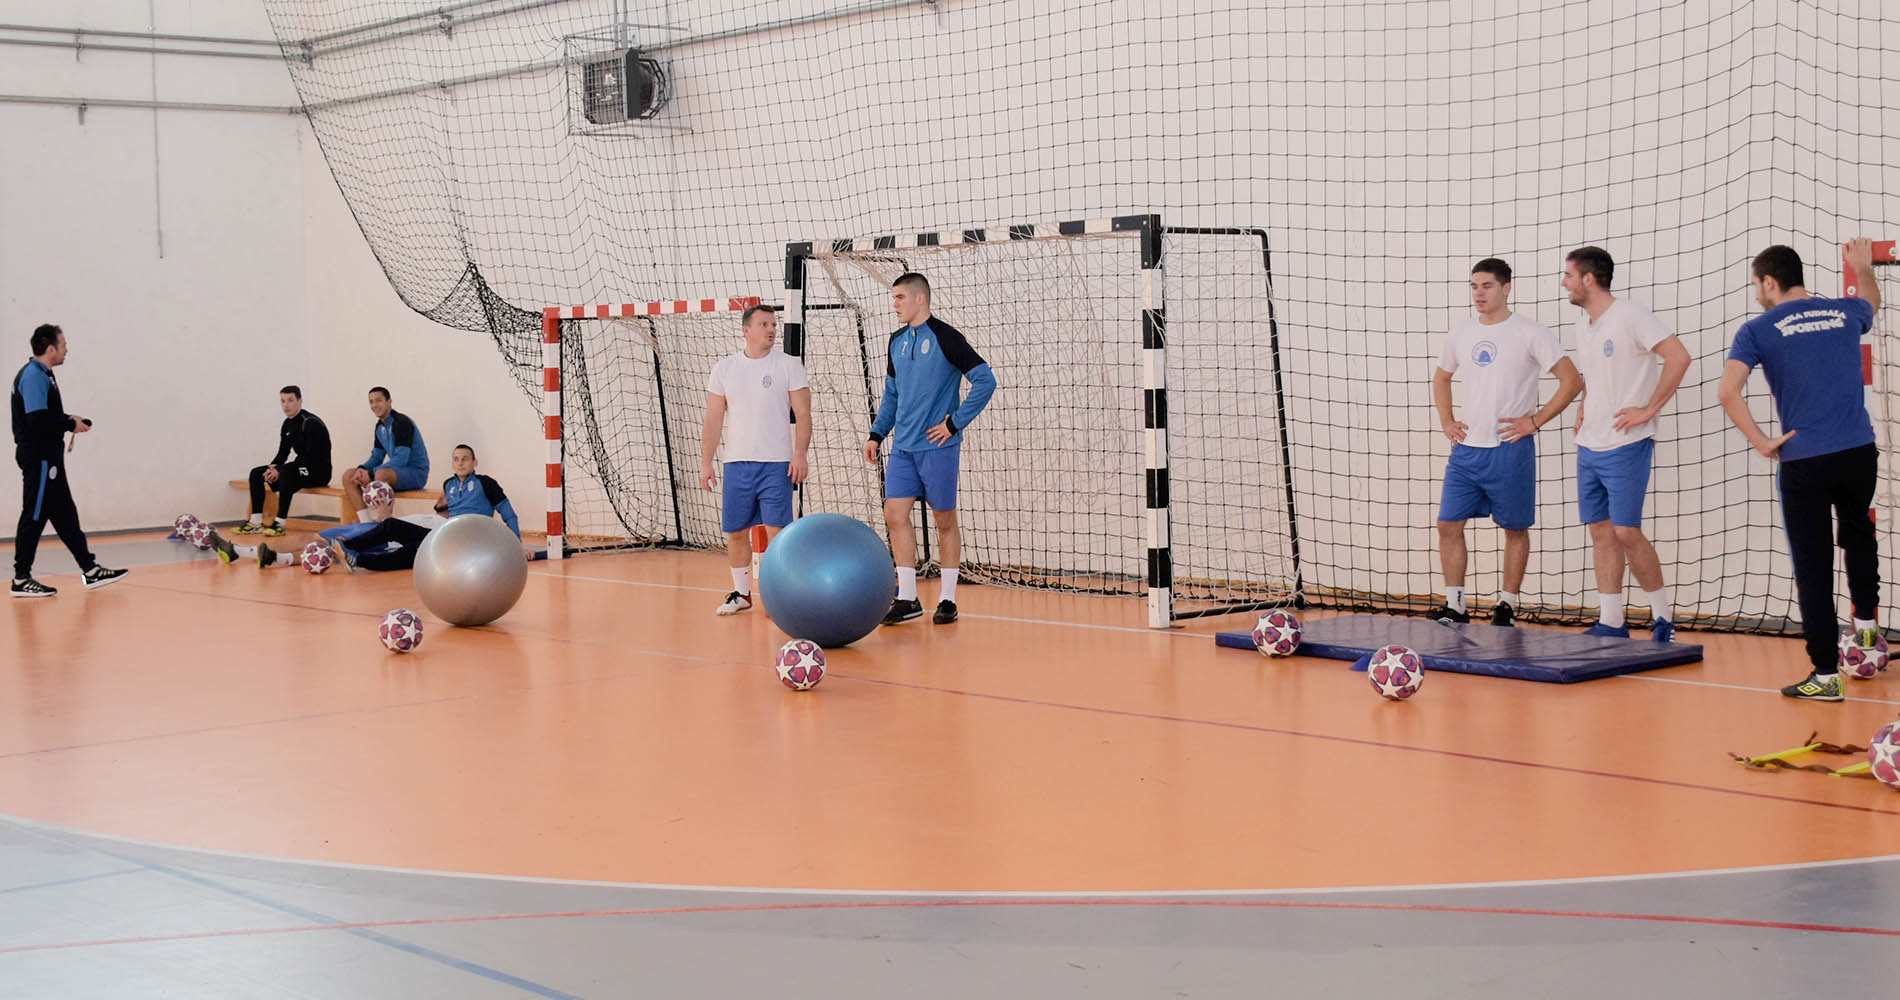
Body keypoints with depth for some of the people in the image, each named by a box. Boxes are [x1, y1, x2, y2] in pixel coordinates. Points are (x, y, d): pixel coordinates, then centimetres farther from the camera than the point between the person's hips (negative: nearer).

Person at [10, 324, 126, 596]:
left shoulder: (42, 375, 16)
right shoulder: (33, 376, -16)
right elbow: (38, 420, -24)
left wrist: (68, 420, 6)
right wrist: (70, 424, -13)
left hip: (47, 457, 11)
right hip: (38, 458, -11)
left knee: (64, 515, 12)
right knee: (34, 516, -5)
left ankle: (90, 571, 16)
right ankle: (21, 580, 1)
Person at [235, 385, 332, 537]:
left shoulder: (311, 423, -17)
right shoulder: (288, 424, 10)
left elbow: (312, 457, -24)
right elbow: (283, 453, 14)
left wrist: (279, 471, -25)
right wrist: (272, 467, -9)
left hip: (318, 471, -9)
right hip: (301, 468, 9)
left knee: (286, 472, -37)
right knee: (256, 473, 2)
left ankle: (280, 523, -34)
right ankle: (256, 523, -4)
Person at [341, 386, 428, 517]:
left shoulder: (402, 423, -15)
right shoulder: (380, 426, 12)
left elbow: (401, 459, -24)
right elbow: (376, 457, 17)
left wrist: (371, 473, -25)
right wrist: (362, 469, -6)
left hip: (416, 472, -9)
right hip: (396, 470, 9)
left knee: (381, 474, -39)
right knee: (348, 476, -2)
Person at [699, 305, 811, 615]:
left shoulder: (789, 365, 1)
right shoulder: (724, 368, 7)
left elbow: (802, 414, -2)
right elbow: (713, 419, 9)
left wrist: (799, 455, -13)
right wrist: (705, 462, 3)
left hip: (777, 464, -3)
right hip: (736, 463, 3)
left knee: (776, 531, -7)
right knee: (735, 531, 7)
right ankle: (741, 593, 21)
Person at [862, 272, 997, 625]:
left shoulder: (944, 337, -9)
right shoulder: (896, 342, 12)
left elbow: (985, 381, -12)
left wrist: (955, 423, -13)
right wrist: (877, 434, 13)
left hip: (937, 447, -6)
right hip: (902, 448, 6)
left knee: (945, 520, 2)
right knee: (895, 515, -1)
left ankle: (947, 600, 11)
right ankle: (907, 598, 6)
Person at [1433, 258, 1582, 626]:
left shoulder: (1531, 333, -6)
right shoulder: (1463, 333, 10)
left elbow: (1571, 381, -8)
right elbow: (1441, 377, 27)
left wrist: (1535, 420, -11)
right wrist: (1446, 422, 14)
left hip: (1510, 450, -5)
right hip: (1466, 448, 5)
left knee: (1515, 528, 5)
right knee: (1449, 524, -2)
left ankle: (1507, 608, 14)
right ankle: (1454, 606, 6)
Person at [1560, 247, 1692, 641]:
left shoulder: (1630, 316, -12)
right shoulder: (1583, 324, 13)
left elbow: (1678, 357, -19)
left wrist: (1649, 409, -17)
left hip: (1626, 446, -8)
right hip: (1589, 446, 8)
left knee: (1626, 532, -9)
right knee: (1601, 531, 7)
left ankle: (1663, 615, 5)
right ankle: (1610, 623, 12)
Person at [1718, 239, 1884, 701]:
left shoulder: (1758, 330, -3)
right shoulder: (1845, 313, 8)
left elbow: (1728, 392, -16)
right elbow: (1871, 302, 34)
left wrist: (1761, 442, -6)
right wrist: (1863, 267, 52)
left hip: (1804, 462, -3)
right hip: (1859, 452, 4)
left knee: (1813, 568, 2)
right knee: (1858, 531, 32)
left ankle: (1826, 675, 3)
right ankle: (1865, 624, 35)